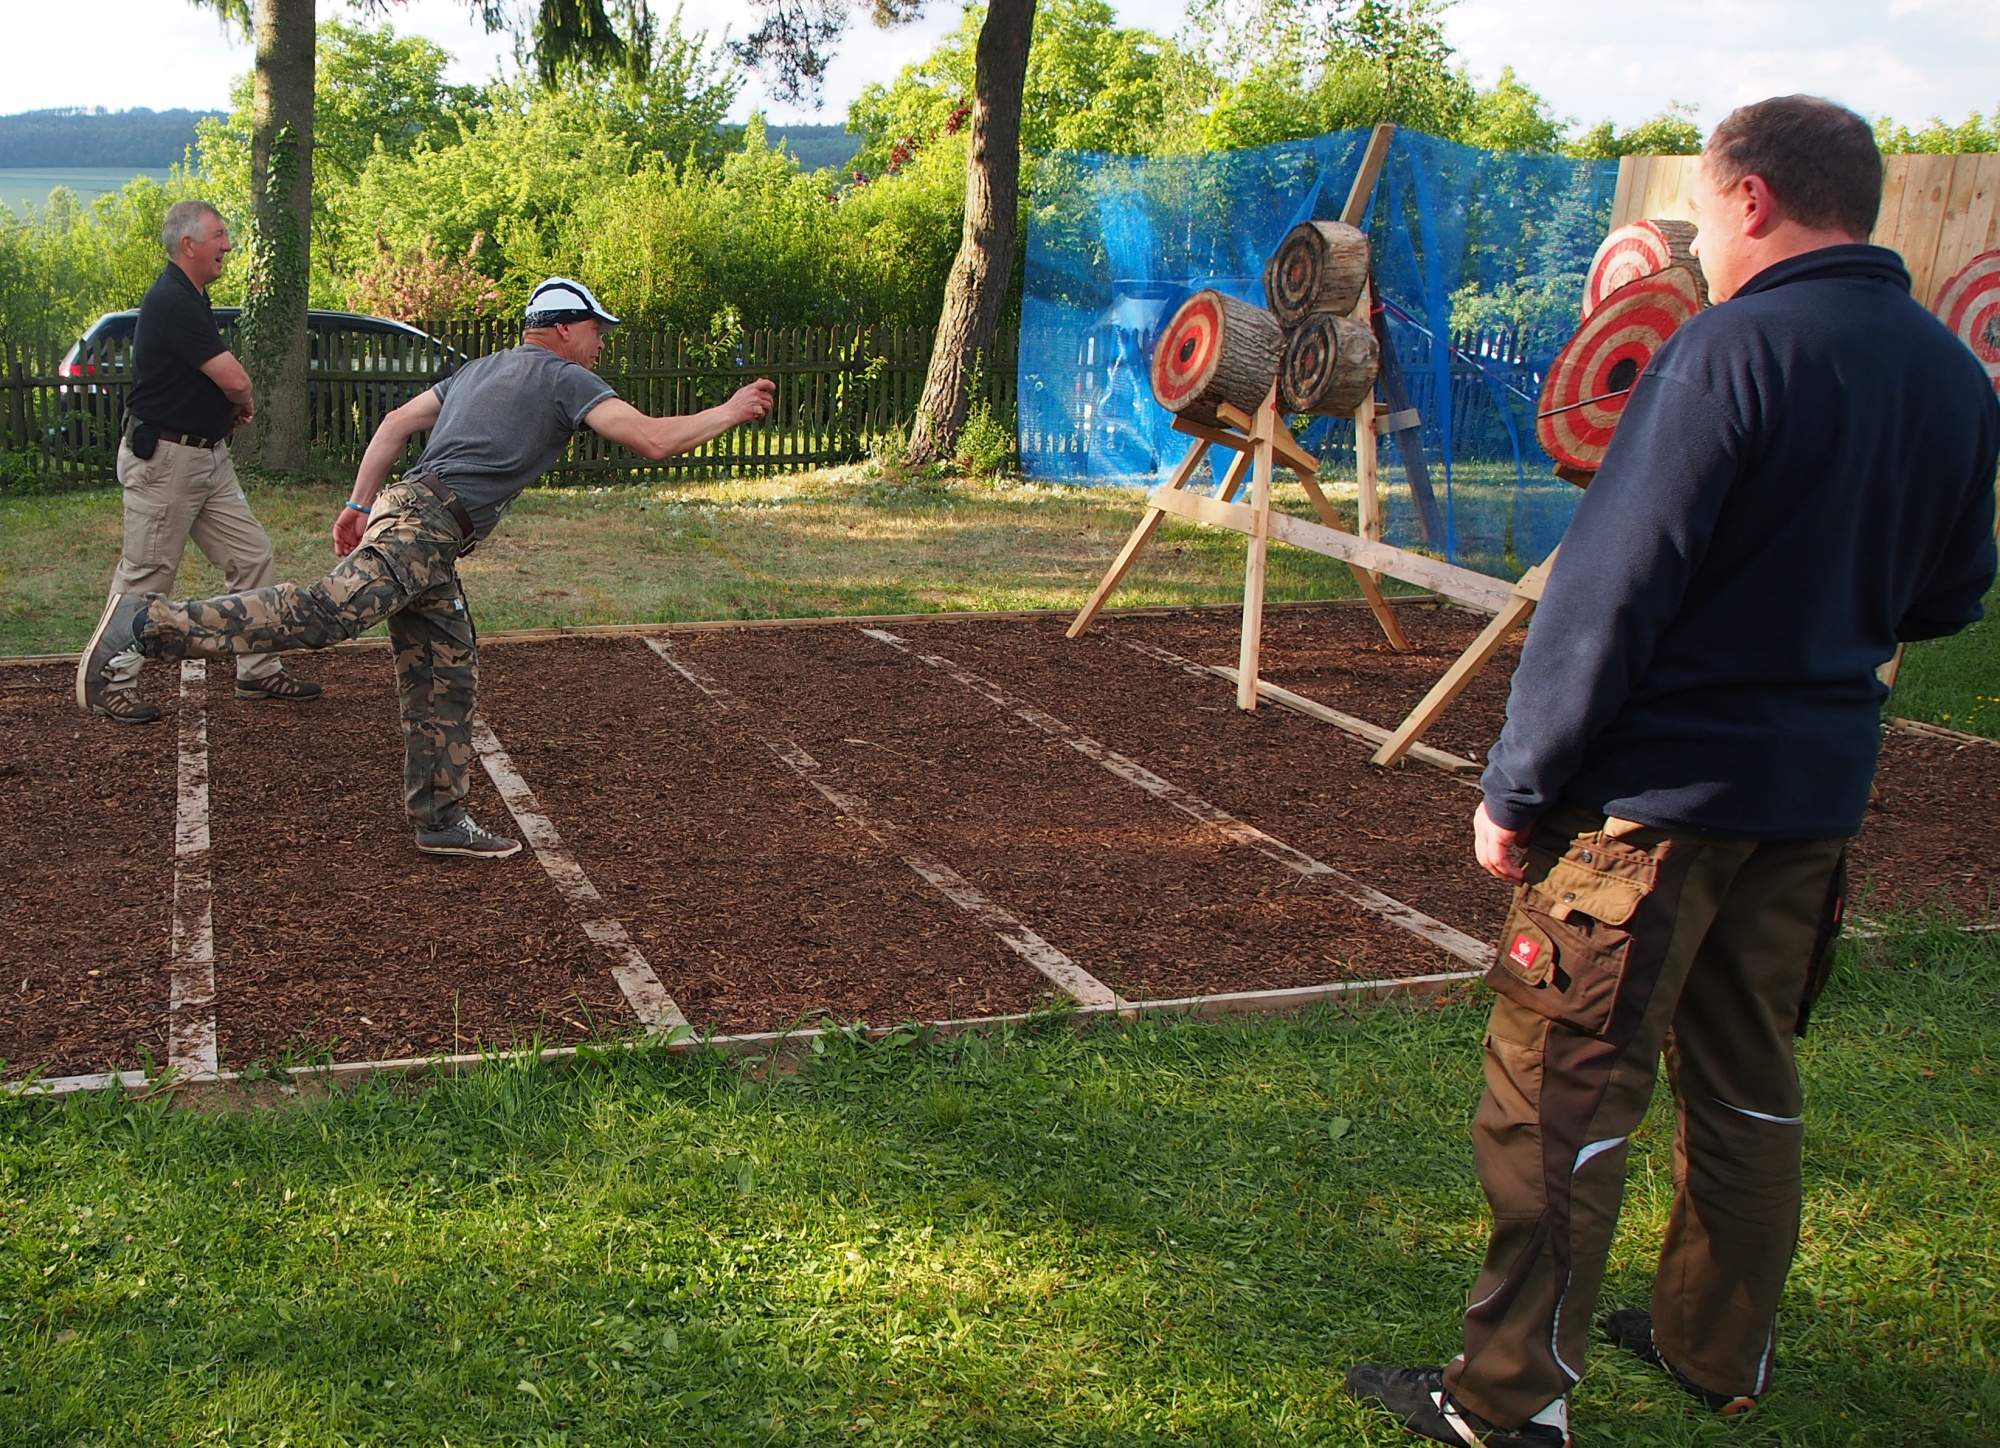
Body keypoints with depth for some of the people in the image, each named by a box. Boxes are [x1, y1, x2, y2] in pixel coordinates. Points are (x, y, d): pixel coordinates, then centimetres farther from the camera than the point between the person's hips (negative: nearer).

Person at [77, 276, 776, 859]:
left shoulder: (481, 369, 27)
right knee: (327, 611, -24)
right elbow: (652, 439, -9)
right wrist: (731, 413, 4)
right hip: (425, 521, -10)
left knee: (447, 673, 12)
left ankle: (441, 820, 15)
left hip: (418, 531, 10)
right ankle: (151, 622, -29)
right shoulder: (565, 378, 1)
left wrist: (359, 504, 24)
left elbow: (397, 422, 25)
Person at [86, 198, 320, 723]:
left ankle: (258, 670, 18)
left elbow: (219, 377, 17)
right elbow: (233, 379, -24)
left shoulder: (190, 298, 13)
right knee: (144, 577, -1)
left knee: (252, 558, 9)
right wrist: (245, 401, -1)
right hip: (164, 458, -10)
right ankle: (111, 687, 10)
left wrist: (234, 403, -5)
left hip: (208, 457, 10)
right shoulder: (171, 301, -20)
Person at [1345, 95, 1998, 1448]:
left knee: (1563, 1088, 1)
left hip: (1664, 786, -7)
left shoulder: (1732, 349, -17)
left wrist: (1519, 788, -14)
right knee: (1749, 1082, 20)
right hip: (1820, 790, 8)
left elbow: (1610, 594, -19)